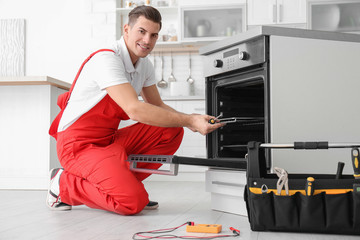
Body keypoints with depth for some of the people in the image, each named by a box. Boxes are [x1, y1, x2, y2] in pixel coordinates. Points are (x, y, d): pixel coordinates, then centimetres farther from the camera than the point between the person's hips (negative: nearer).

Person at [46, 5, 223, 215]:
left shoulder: (145, 66, 6)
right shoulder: (107, 60, -22)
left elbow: (158, 106, 12)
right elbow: (135, 110, -32)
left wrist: (191, 121, -8)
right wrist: (190, 121, -30)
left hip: (110, 139, 8)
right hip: (78, 145, -8)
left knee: (172, 131, -6)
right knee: (133, 202, -24)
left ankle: (124, 182, 2)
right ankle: (65, 185, -2)